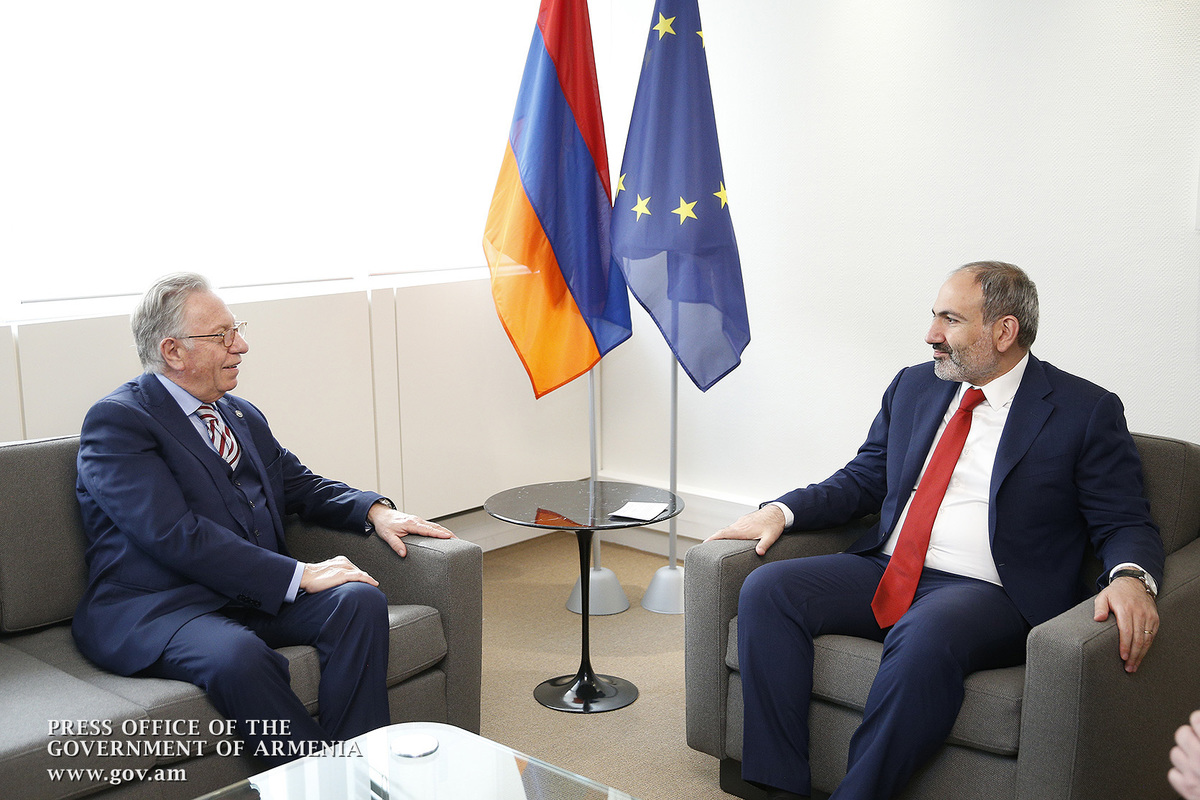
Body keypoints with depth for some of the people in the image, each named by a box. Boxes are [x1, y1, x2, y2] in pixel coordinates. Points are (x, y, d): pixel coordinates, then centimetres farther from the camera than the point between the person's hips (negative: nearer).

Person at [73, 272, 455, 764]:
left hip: (257, 594, 7)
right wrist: (298, 576, -23)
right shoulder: (116, 422, -8)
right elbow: (176, 536, -19)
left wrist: (374, 511, 4)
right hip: (155, 608, -7)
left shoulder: (243, 416, 18)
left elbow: (298, 484, 26)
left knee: (359, 600, -20)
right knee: (235, 654, -37)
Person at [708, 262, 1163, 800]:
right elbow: (862, 480, 20)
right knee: (766, 588, -17)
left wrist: (1130, 577, -22)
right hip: (884, 574, 6)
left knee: (924, 635, -38)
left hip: (985, 593, -5)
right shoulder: (913, 387, 16)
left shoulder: (1086, 412, 2)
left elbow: (1126, 524, 1)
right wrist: (782, 511, 4)